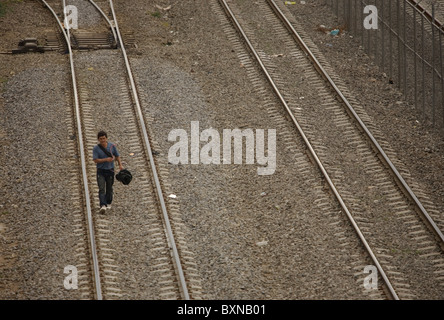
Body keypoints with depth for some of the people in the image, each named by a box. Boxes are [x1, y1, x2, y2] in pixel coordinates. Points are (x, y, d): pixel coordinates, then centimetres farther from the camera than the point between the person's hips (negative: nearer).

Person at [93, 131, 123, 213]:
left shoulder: (112, 146, -1)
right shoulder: (96, 148, -8)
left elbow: (117, 156, 10)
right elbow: (95, 160, -13)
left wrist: (120, 165, 1)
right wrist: (106, 160, -21)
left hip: (110, 170, 2)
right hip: (101, 171, -2)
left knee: (109, 188, 11)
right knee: (101, 188, -13)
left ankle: (108, 203, 29)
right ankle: (103, 205, -21)